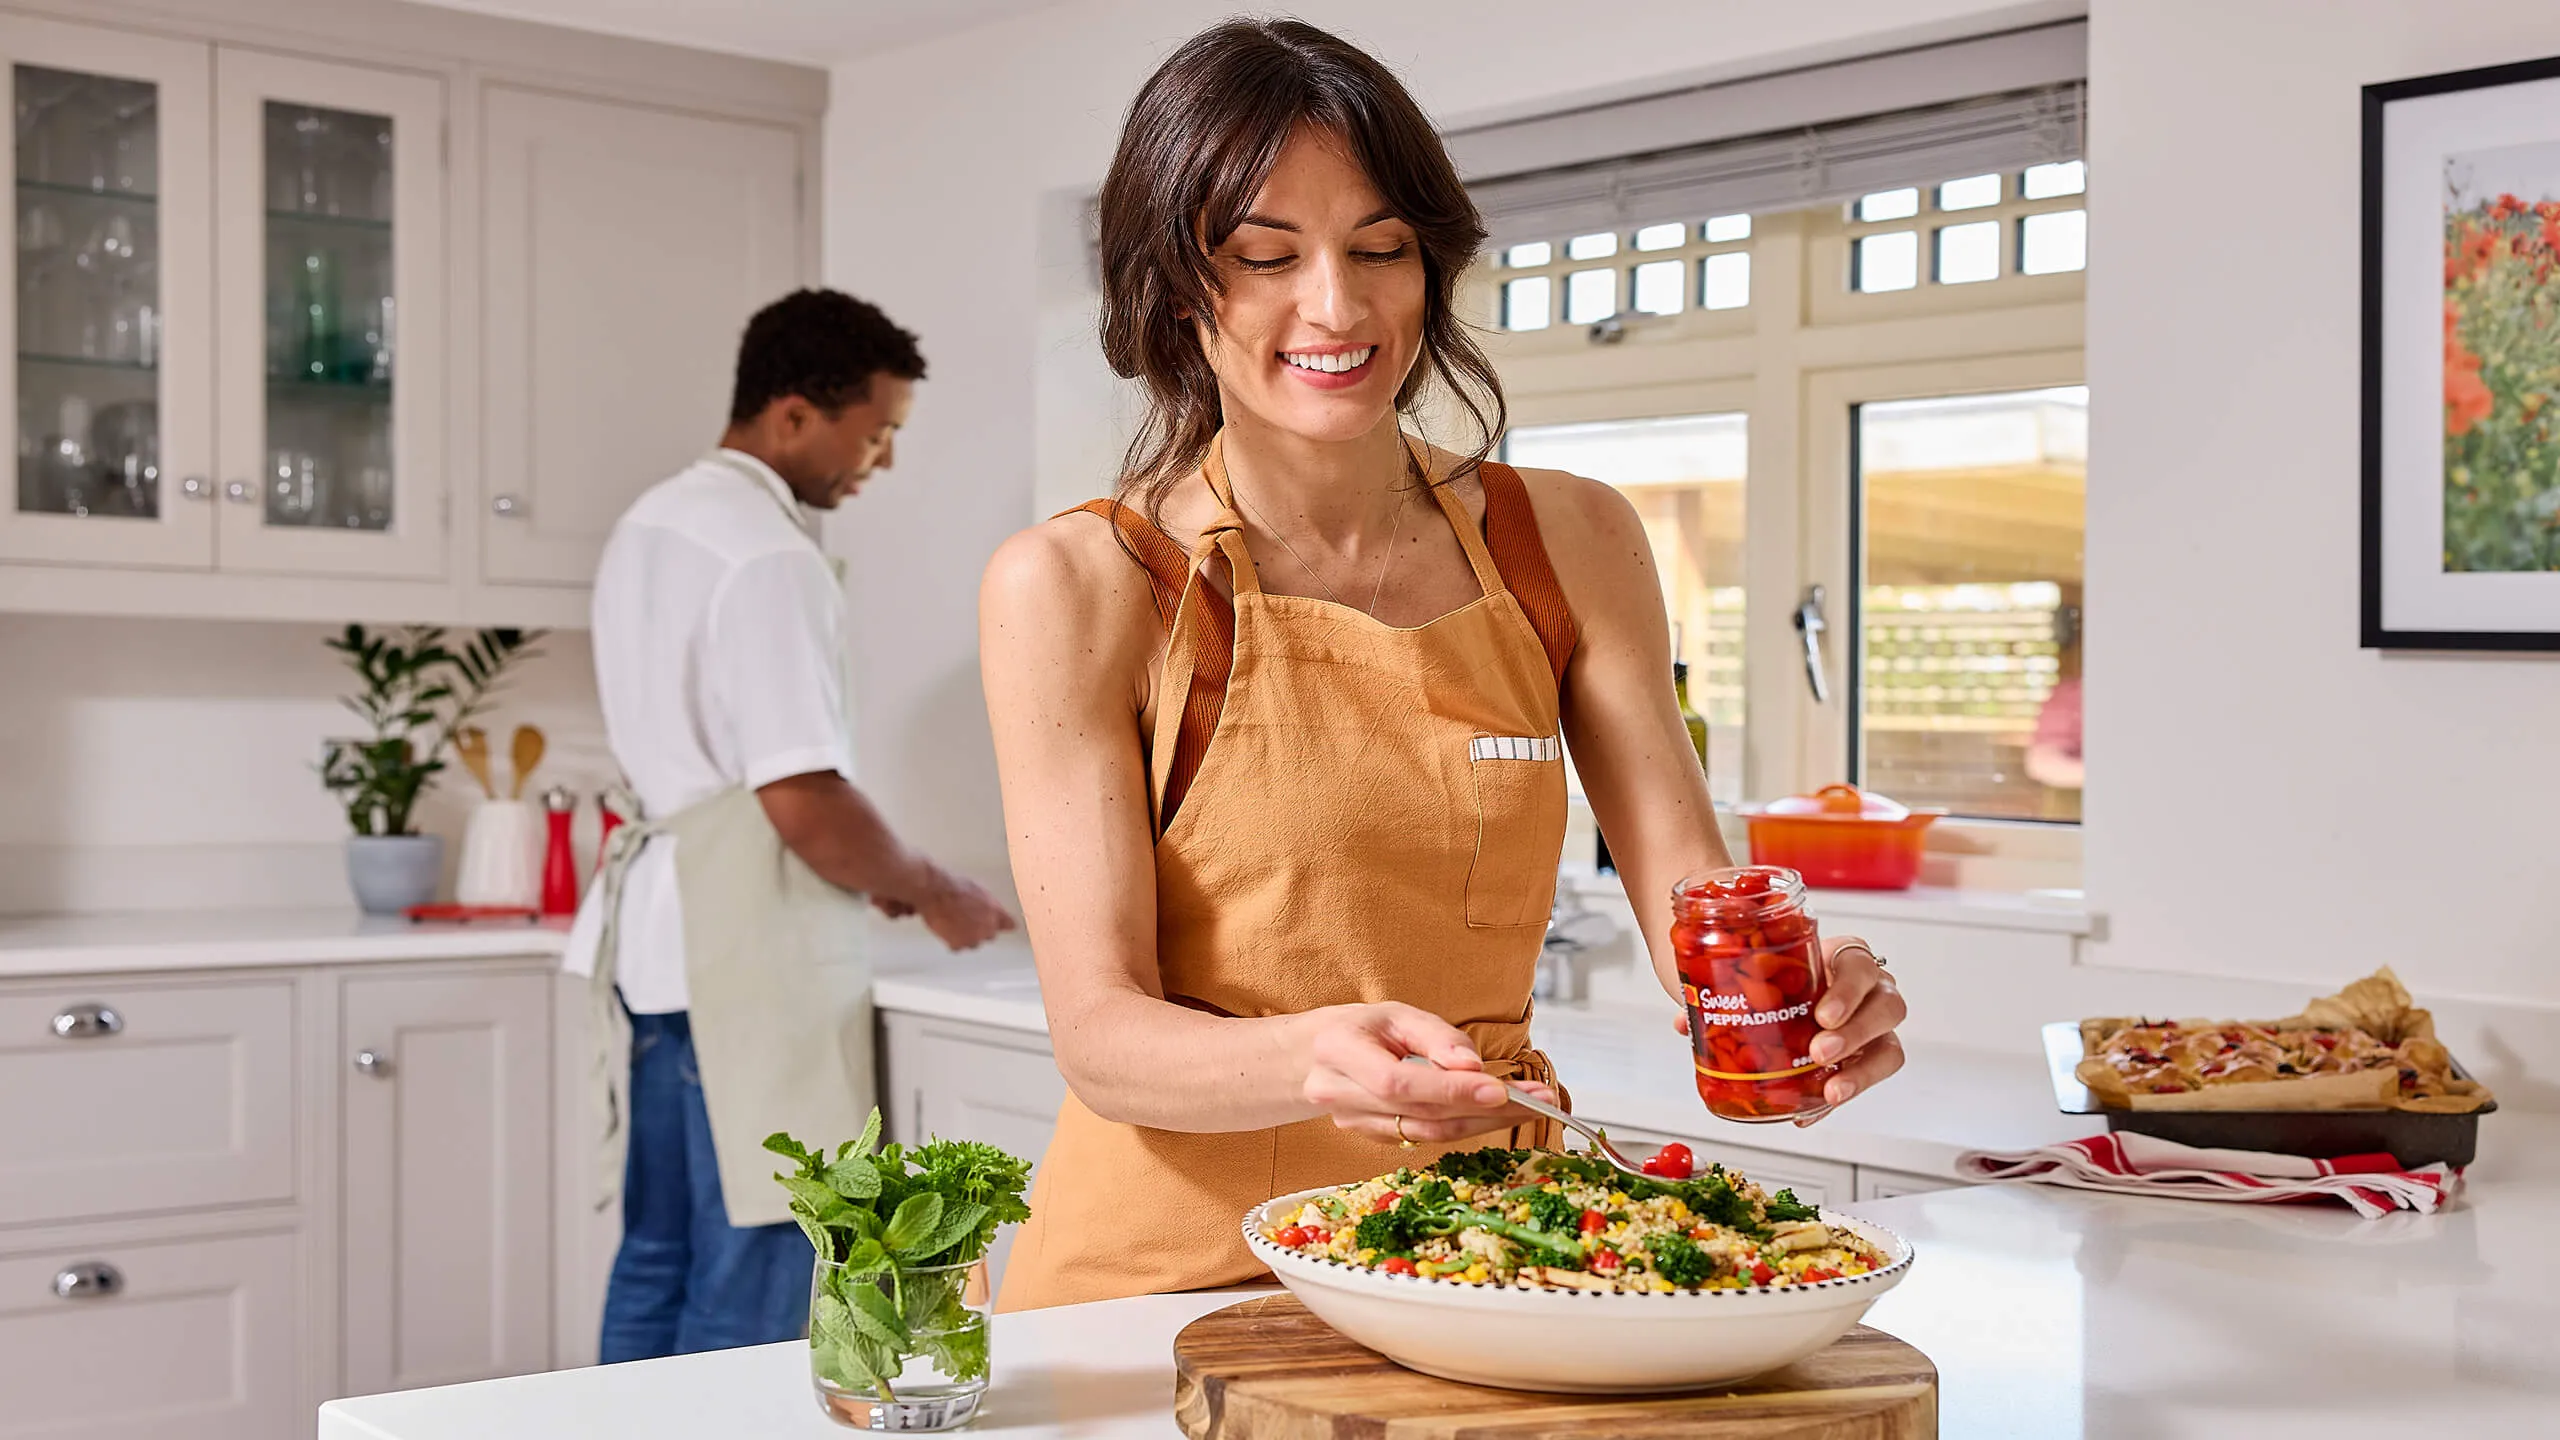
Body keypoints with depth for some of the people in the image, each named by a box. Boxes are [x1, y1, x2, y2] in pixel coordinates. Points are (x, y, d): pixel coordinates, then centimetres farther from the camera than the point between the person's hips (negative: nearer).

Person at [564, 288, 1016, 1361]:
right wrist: (929, 892, -5)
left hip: (655, 939, 10)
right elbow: (801, 799, -22)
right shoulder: (770, 558, -18)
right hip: (750, 959, -10)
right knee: (752, 1285, -3)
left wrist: (877, 873, 16)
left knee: (659, 1259, 15)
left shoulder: (651, 525, 13)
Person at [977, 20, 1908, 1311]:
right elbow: (1100, 1032, -11)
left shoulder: (1571, 544, 7)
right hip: (1170, 1267, -3)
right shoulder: (1076, 585, -6)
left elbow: (1692, 897, 2)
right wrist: (1314, 1063, -32)